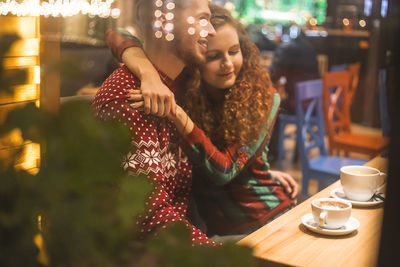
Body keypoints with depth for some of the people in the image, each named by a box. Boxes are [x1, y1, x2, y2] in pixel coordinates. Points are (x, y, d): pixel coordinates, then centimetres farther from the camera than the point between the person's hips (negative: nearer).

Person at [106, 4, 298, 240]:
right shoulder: (184, 93, -7)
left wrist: (181, 117, -30)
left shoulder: (261, 99, -9)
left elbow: (224, 171, -17)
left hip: (268, 219, 0)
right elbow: (115, 35, -10)